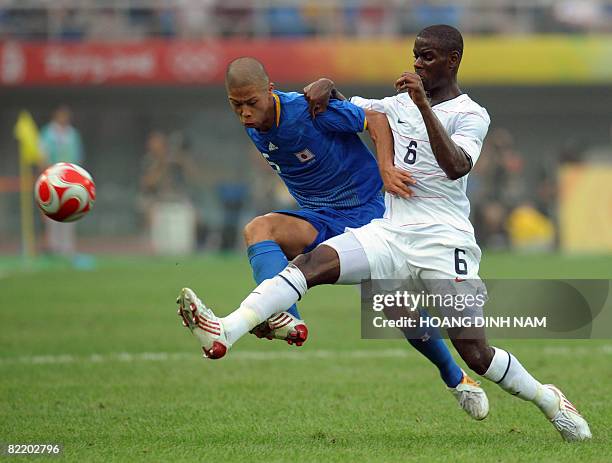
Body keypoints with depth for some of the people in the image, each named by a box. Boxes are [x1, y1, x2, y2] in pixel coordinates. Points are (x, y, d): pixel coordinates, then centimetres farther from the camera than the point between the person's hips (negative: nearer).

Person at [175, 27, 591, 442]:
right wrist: (325, 91, 8)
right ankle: (225, 333, -35)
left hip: (443, 241, -5)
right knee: (315, 261, -20)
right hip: (390, 233, 5)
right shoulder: (401, 104, 16)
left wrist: (424, 104, -28)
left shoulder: (471, 115, -3)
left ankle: (548, 400, 17)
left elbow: (456, 168, -23)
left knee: (476, 354, -10)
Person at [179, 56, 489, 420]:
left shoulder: (308, 111, -21)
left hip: (366, 211, -5)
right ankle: (285, 321, -49)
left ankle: (457, 379, 17)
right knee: (258, 230, -26)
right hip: (318, 220, 5)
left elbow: (376, 120, -13)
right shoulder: (254, 128, 0)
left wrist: (386, 169, -26)